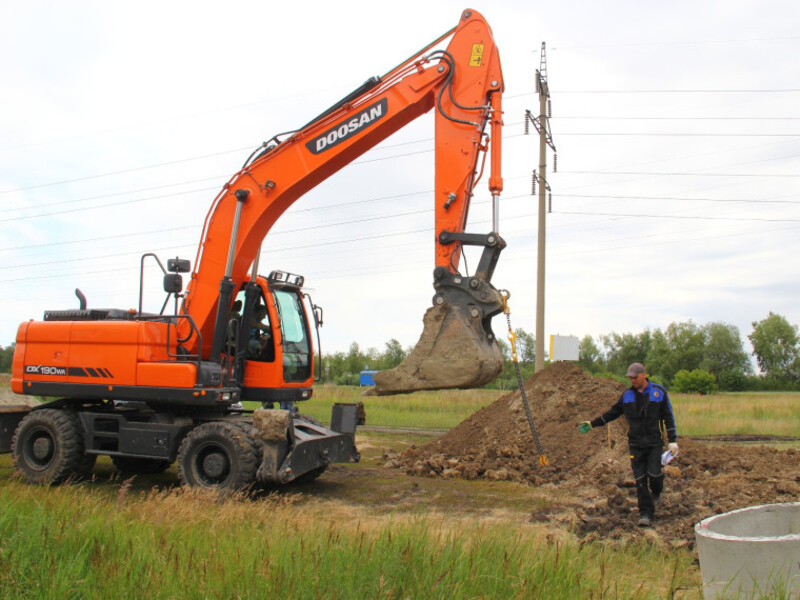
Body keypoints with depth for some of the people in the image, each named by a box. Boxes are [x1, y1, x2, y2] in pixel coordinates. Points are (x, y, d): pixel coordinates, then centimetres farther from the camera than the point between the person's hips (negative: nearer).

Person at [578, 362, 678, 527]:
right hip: (635, 443, 2)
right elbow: (613, 413, 18)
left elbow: (668, 416, 3)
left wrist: (673, 440, -2)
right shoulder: (627, 395, 8)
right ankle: (646, 514, 5)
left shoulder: (659, 392, 0)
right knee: (640, 480, -2)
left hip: (654, 442, -2)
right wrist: (592, 424, 17)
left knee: (654, 473, -10)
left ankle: (656, 492, 25)